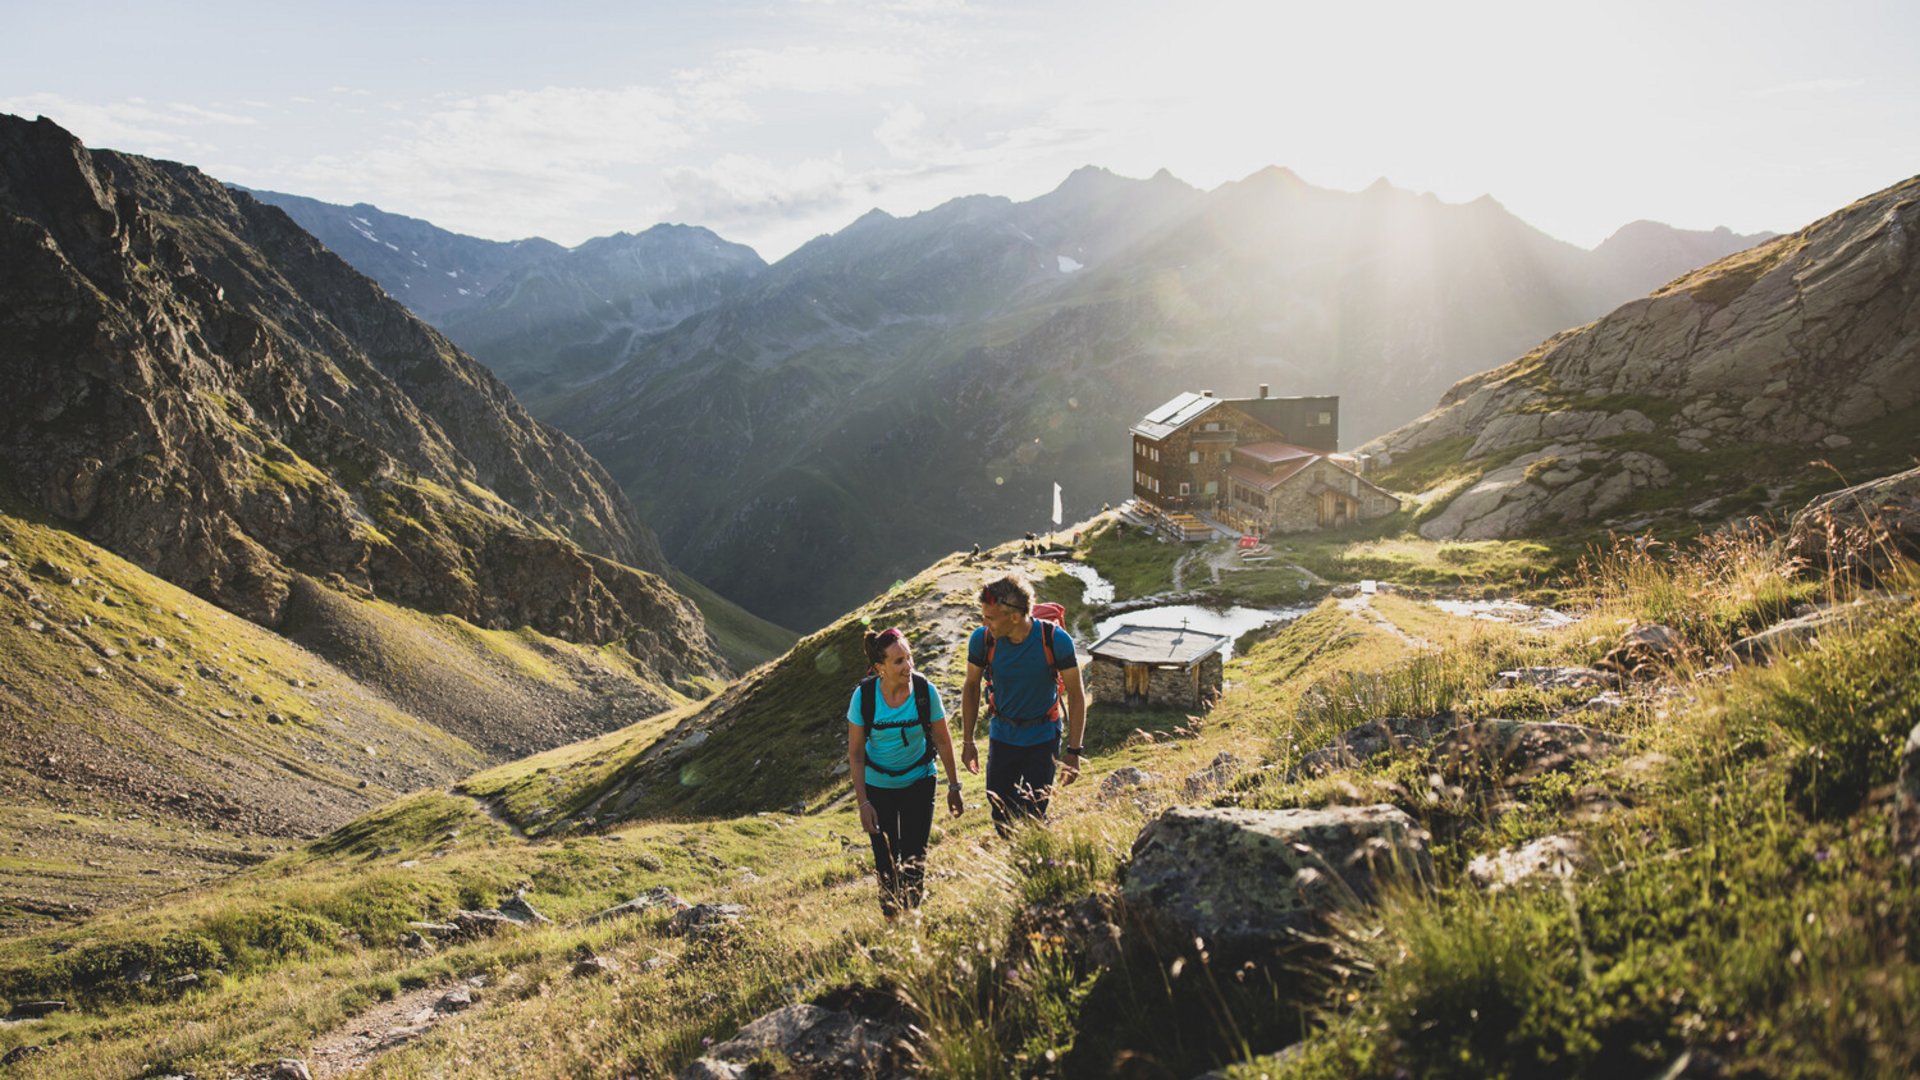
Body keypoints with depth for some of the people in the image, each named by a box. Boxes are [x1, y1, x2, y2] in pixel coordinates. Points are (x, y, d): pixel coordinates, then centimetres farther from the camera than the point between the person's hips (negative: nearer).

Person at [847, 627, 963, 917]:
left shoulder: (925, 691, -21)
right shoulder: (864, 696, -22)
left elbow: (943, 741, -6)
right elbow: (855, 753, -12)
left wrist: (954, 787, 1)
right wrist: (863, 803, -12)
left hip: (918, 782, 0)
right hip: (877, 785, 0)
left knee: (914, 858, 5)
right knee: (885, 860, 8)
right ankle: (890, 919, 31)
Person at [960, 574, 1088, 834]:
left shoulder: (1056, 640, -22)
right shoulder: (982, 639, -16)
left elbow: (1076, 695, -11)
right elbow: (971, 687, 2)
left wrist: (1074, 751, -12)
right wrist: (967, 742, 5)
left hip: (1043, 740, -2)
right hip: (1001, 737, 2)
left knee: (1032, 817, -4)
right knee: (1001, 818, 6)